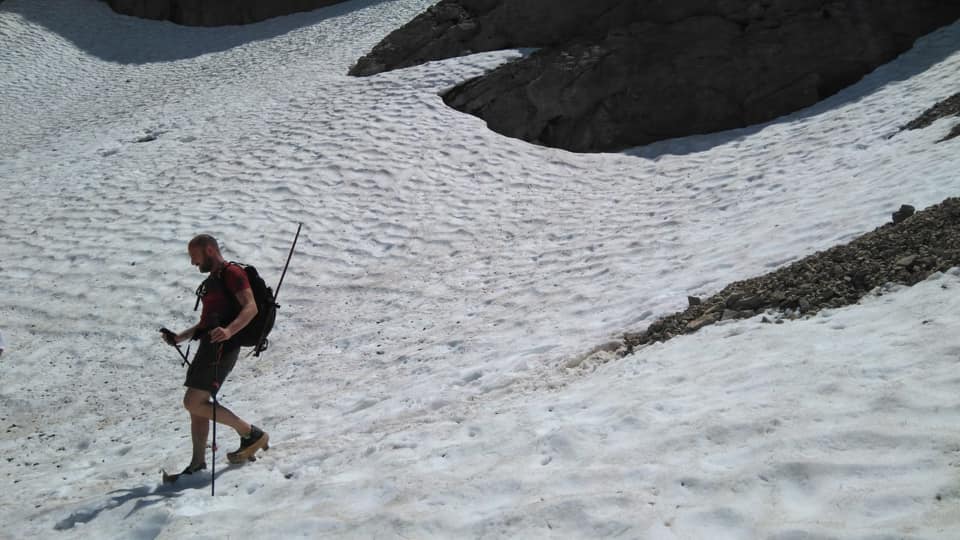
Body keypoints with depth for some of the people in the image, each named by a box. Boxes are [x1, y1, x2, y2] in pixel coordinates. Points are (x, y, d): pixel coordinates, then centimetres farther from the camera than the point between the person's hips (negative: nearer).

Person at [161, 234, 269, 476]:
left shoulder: (232, 273, -6)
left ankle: (251, 433, -6)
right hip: (208, 346, 10)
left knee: (193, 403, -14)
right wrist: (178, 338, 21)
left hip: (221, 347, -10)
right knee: (196, 406, 7)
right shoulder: (212, 280, 24)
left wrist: (229, 331, -34)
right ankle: (198, 463, 11)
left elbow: (251, 307, -19)